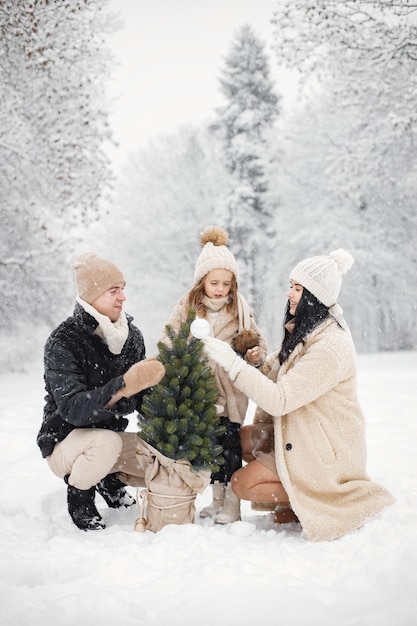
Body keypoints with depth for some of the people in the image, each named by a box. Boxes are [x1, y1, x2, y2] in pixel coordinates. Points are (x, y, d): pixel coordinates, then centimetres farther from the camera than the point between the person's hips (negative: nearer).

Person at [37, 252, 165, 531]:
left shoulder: (131, 334, -4)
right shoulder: (63, 341, -22)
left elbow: (142, 399, -2)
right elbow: (71, 408, -33)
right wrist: (124, 385, -43)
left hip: (111, 436, 6)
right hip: (65, 442, -5)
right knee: (108, 441, -37)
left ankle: (110, 478, 16)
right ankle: (79, 495, -5)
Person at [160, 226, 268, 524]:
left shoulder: (239, 308, 0)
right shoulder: (187, 306, 1)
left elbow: (258, 341, 8)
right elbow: (168, 340, 4)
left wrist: (256, 354, -14)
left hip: (231, 388, -2)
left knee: (230, 443, -5)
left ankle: (232, 505, 5)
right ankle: (218, 499, 24)